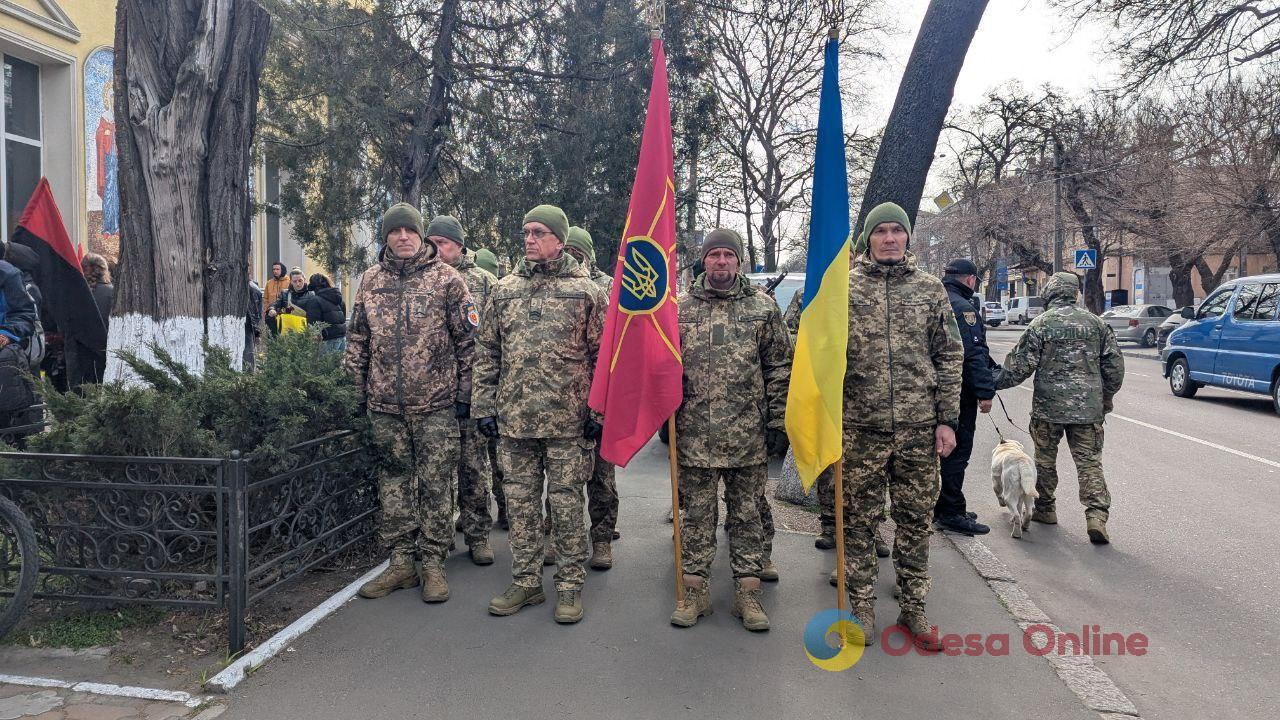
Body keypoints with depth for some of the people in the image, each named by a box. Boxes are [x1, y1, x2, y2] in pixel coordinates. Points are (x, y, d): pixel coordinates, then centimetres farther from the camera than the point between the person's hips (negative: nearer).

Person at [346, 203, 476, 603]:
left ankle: (433, 564, 13)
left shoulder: (447, 279, -1)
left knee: (436, 485, 2)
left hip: (436, 404, -4)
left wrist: (465, 393, -4)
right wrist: (356, 388, 11)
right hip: (385, 405, 4)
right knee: (394, 484, 11)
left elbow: (467, 340, -2)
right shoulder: (370, 281, 10)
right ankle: (400, 563, 21)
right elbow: (357, 340, 16)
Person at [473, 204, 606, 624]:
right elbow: (487, 353, 12)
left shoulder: (585, 291, 0)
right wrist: (484, 407, 6)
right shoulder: (504, 290, 10)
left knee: (566, 504, 4)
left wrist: (598, 411, -6)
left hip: (566, 419, -4)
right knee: (520, 503, 11)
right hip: (513, 419, 4)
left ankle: (570, 585, 18)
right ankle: (526, 581, 25)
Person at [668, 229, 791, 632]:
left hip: (749, 435, 0)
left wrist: (778, 423, 0)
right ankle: (695, 590, 21)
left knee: (747, 514, 9)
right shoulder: (681, 308, 6)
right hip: (695, 435, 1)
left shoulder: (763, 307, 4)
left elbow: (780, 369, 4)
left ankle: (747, 592, 21)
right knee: (696, 514, 9)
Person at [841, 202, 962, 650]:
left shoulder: (930, 288, 7)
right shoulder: (844, 288, 2)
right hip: (860, 428, -1)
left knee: (915, 520, 10)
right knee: (859, 520, 7)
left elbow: (950, 356, 8)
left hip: (920, 428, 2)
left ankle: (913, 608, 25)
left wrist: (947, 419, 2)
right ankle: (862, 606, 22)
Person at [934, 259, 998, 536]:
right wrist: (985, 391, -19)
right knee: (958, 449, -3)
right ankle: (951, 512, 1)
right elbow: (974, 353, -21)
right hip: (959, 390, -9)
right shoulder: (963, 307, -15)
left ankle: (939, 507, 26)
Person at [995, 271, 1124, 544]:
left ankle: (1045, 508, 24)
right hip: (1089, 407, 2)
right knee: (1090, 462, 5)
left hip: (1048, 405, -2)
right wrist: (1106, 397, 20)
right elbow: (1115, 364, 8)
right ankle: (1096, 515, -7)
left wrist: (996, 383, 6)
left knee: (1046, 459, 14)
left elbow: (1021, 365, -8)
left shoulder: (1041, 324, -6)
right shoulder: (1096, 322, 5)